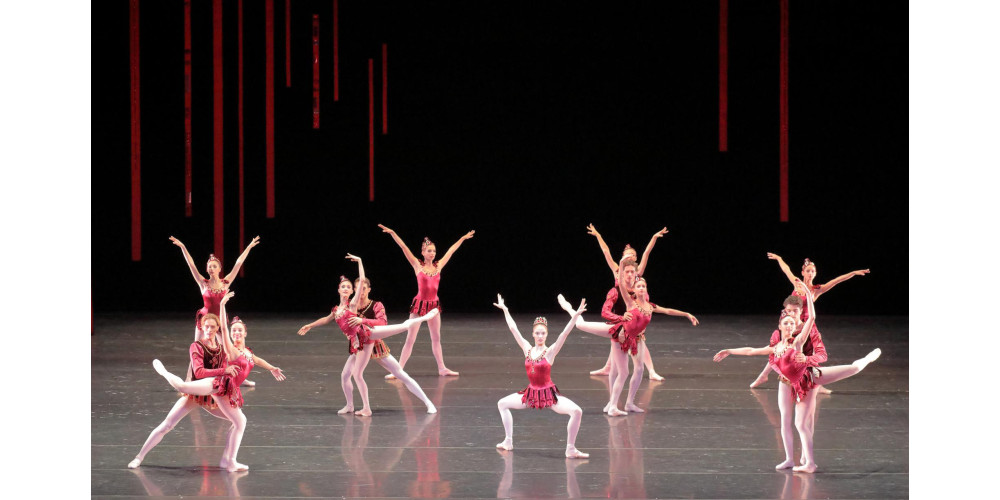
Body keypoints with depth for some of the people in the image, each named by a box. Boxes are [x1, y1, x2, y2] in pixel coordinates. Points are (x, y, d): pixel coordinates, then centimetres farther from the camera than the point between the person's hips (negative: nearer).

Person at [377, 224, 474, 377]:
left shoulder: (439, 266, 6)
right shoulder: (418, 265, -4)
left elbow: (451, 251, 17)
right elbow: (404, 247, -10)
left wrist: (463, 238, 25)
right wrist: (392, 233, -16)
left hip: (434, 304, 4)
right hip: (419, 304, -4)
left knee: (436, 338, 14)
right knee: (410, 339, -4)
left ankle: (442, 368, 22)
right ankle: (398, 369, -3)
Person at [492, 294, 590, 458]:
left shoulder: (550, 352, -10)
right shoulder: (527, 349, 0)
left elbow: (565, 333, -21)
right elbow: (513, 328, 3)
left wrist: (576, 315, -31)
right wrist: (505, 310, 5)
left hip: (548, 394, -5)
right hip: (531, 394, 5)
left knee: (576, 411, -24)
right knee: (502, 404, 11)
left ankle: (571, 449, -10)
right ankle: (508, 442, 20)